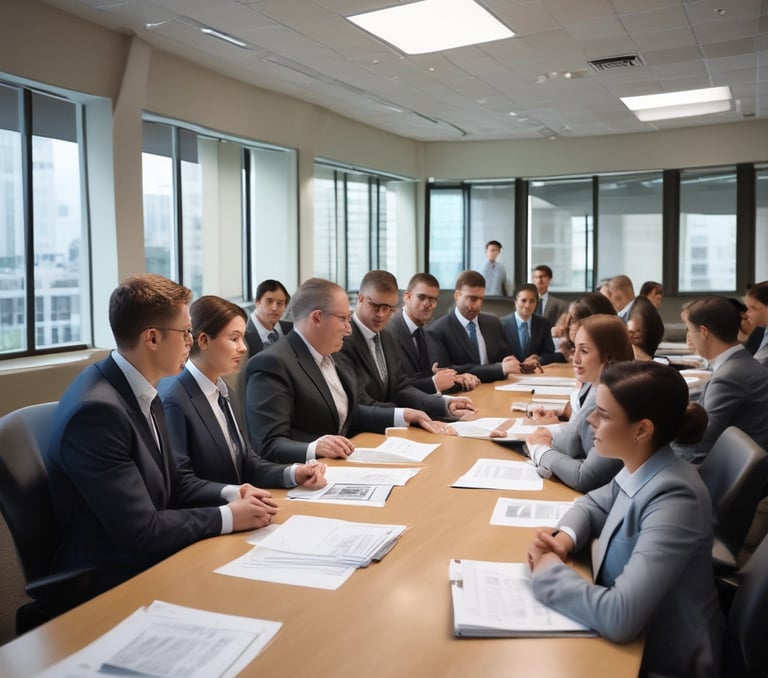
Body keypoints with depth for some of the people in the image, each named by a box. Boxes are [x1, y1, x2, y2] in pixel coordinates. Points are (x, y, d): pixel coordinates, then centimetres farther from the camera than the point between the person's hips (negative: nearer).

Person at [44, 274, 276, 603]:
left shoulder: (142, 391, 2)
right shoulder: (97, 409, -25)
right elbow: (141, 531, -24)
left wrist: (231, 494, -5)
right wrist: (229, 517, -15)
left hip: (149, 559, 8)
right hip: (113, 579, -8)